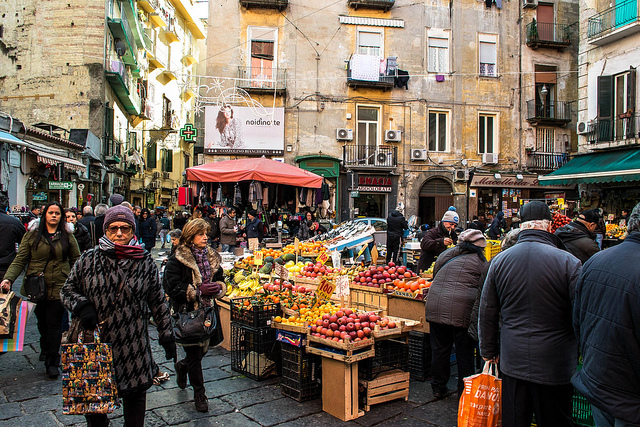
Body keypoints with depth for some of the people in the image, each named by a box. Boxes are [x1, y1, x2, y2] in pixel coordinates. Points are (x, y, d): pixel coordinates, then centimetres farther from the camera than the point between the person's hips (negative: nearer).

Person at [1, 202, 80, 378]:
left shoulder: (67, 236, 5)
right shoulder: (33, 234, 2)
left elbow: (76, 259, 9)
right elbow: (20, 260, -2)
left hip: (59, 288, -1)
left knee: (54, 323, -2)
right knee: (42, 321, 14)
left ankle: (52, 362, 5)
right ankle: (45, 348, 40)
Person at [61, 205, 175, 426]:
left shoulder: (145, 262, 0)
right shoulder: (88, 259, -1)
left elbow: (158, 302, 6)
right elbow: (67, 290, 10)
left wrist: (167, 336, 7)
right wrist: (82, 306, -11)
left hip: (134, 348, 0)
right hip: (95, 343, 0)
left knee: (135, 396, 12)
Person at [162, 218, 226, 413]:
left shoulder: (211, 257, 8)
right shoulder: (177, 260, -10)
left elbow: (220, 280, 15)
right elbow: (173, 288, -15)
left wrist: (217, 287, -8)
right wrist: (199, 291, -23)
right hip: (186, 312, -5)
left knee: (203, 349, 12)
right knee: (194, 354, 1)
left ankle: (182, 366, 46)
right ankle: (199, 393, 19)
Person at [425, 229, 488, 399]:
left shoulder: (446, 254, 14)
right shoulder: (481, 261, 3)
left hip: (436, 306, 4)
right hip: (463, 309, -3)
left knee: (440, 348, 15)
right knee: (464, 352, 9)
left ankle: (438, 388, 27)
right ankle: (464, 392, 18)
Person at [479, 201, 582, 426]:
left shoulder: (499, 261, -1)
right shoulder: (569, 262, -14)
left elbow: (487, 314, 6)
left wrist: (489, 351, 18)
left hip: (512, 363, 3)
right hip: (554, 365, -3)